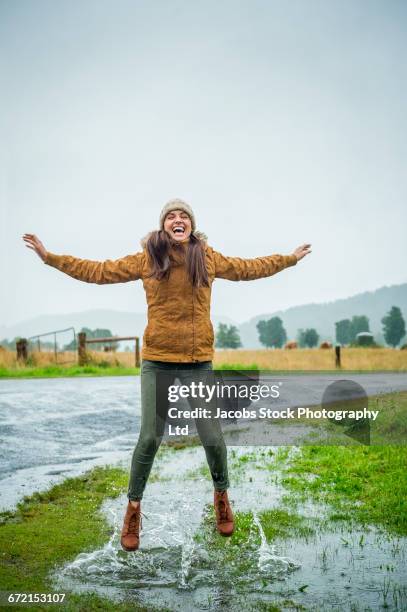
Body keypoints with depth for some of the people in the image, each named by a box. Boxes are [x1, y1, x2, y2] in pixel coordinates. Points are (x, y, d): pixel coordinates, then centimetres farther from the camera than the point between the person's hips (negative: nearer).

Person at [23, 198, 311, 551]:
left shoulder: (208, 258, 3)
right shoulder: (147, 259, 0)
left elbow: (249, 268, 18)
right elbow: (99, 271, 6)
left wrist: (290, 259, 24)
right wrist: (50, 257, 5)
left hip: (198, 362, 1)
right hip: (157, 362, -1)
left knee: (212, 437, 4)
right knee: (150, 437, 0)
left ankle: (221, 496, 32)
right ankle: (133, 508, 21)